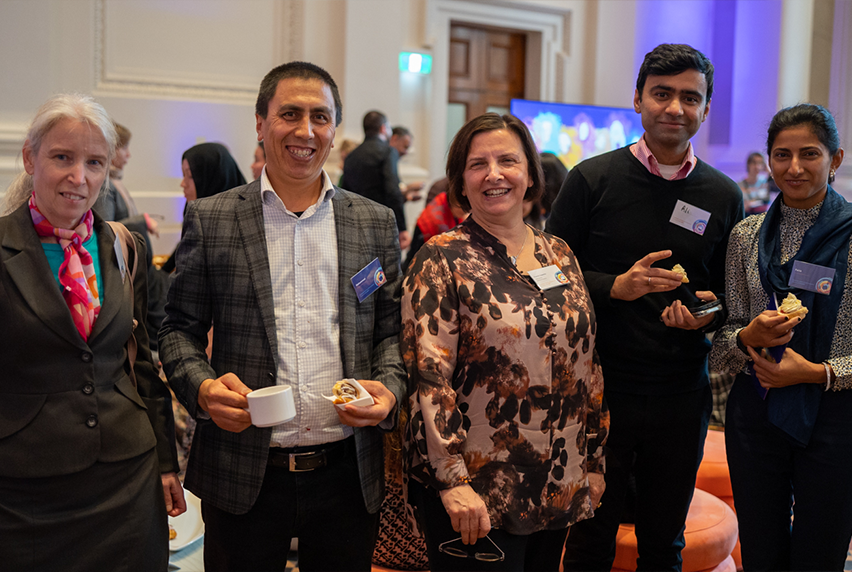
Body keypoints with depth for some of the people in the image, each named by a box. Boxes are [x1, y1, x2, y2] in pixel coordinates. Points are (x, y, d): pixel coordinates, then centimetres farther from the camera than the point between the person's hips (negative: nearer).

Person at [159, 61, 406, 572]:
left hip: (348, 473, 2)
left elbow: (391, 330, 9)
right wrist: (202, 386, -15)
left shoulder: (376, 223, 6)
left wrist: (390, 389, -10)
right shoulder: (210, 219, 1)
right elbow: (180, 328, 4)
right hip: (244, 475, -1)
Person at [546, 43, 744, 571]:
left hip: (682, 393, 3)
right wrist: (614, 287, -18)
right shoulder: (592, 180, -5)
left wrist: (709, 311, -10)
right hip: (599, 386, -2)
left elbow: (732, 294, 13)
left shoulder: (724, 197, 4)